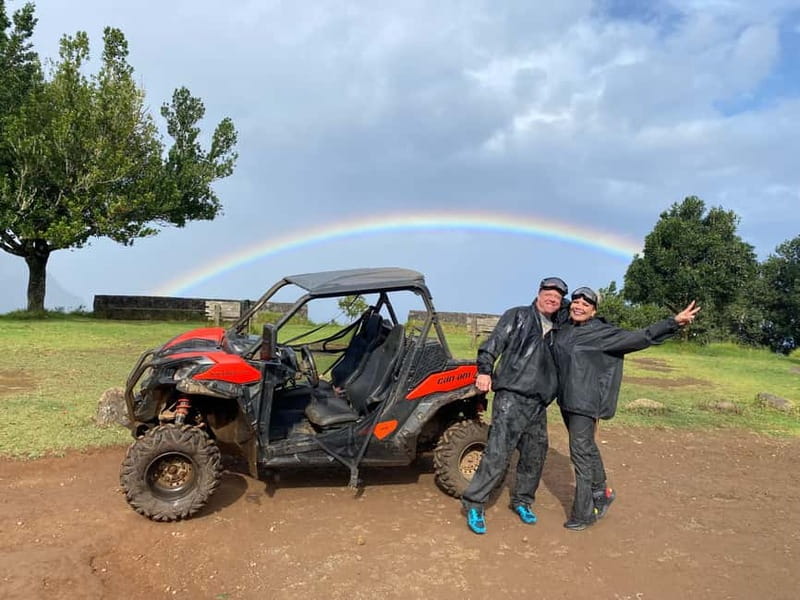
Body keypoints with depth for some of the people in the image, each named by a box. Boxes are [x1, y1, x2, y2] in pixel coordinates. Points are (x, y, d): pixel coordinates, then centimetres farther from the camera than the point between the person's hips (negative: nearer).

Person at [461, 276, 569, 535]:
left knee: (535, 456, 12)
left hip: (538, 404, 7)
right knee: (498, 453, -11)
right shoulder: (518, 316, 3)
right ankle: (473, 502, -1)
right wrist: (484, 369, -17)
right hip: (511, 397, -6)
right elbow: (494, 342, -5)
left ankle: (522, 501, 31)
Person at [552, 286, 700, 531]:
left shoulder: (602, 333, -8)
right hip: (565, 399, 6)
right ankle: (602, 492, 39)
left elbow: (639, 337, -13)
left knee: (581, 453, -4)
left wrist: (673, 323, -19)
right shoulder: (562, 330, 8)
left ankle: (583, 514, 8)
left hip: (585, 402, -6)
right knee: (586, 448, 19)